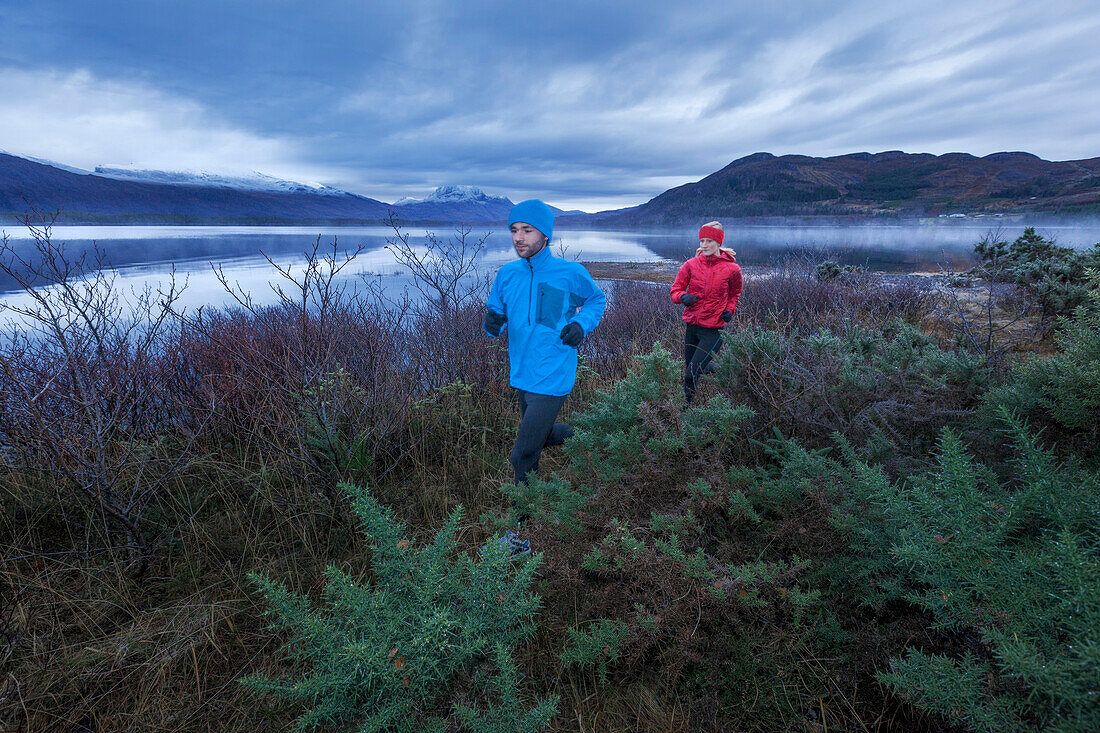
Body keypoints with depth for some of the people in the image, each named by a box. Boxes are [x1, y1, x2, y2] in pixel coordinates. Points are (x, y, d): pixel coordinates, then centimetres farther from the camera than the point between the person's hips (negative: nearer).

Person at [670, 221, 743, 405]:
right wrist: (683, 297, -16)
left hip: (714, 329, -4)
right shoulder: (691, 264, -2)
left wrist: (729, 310, 0)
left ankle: (686, 406, 5)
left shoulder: (731, 269, -3)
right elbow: (676, 290, 6)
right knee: (688, 372, 16)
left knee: (692, 374, -14)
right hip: (691, 326, 4)